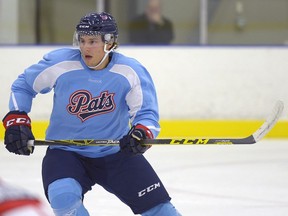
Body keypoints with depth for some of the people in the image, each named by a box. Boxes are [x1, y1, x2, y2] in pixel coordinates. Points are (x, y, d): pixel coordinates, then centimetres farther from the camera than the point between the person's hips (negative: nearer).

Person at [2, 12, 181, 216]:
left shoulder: (131, 72, -13)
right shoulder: (60, 63, -12)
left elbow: (147, 113, -11)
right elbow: (23, 86, 3)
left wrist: (141, 133, -34)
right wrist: (17, 121, -7)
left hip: (117, 152, 1)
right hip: (66, 151, -1)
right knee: (63, 197, -30)